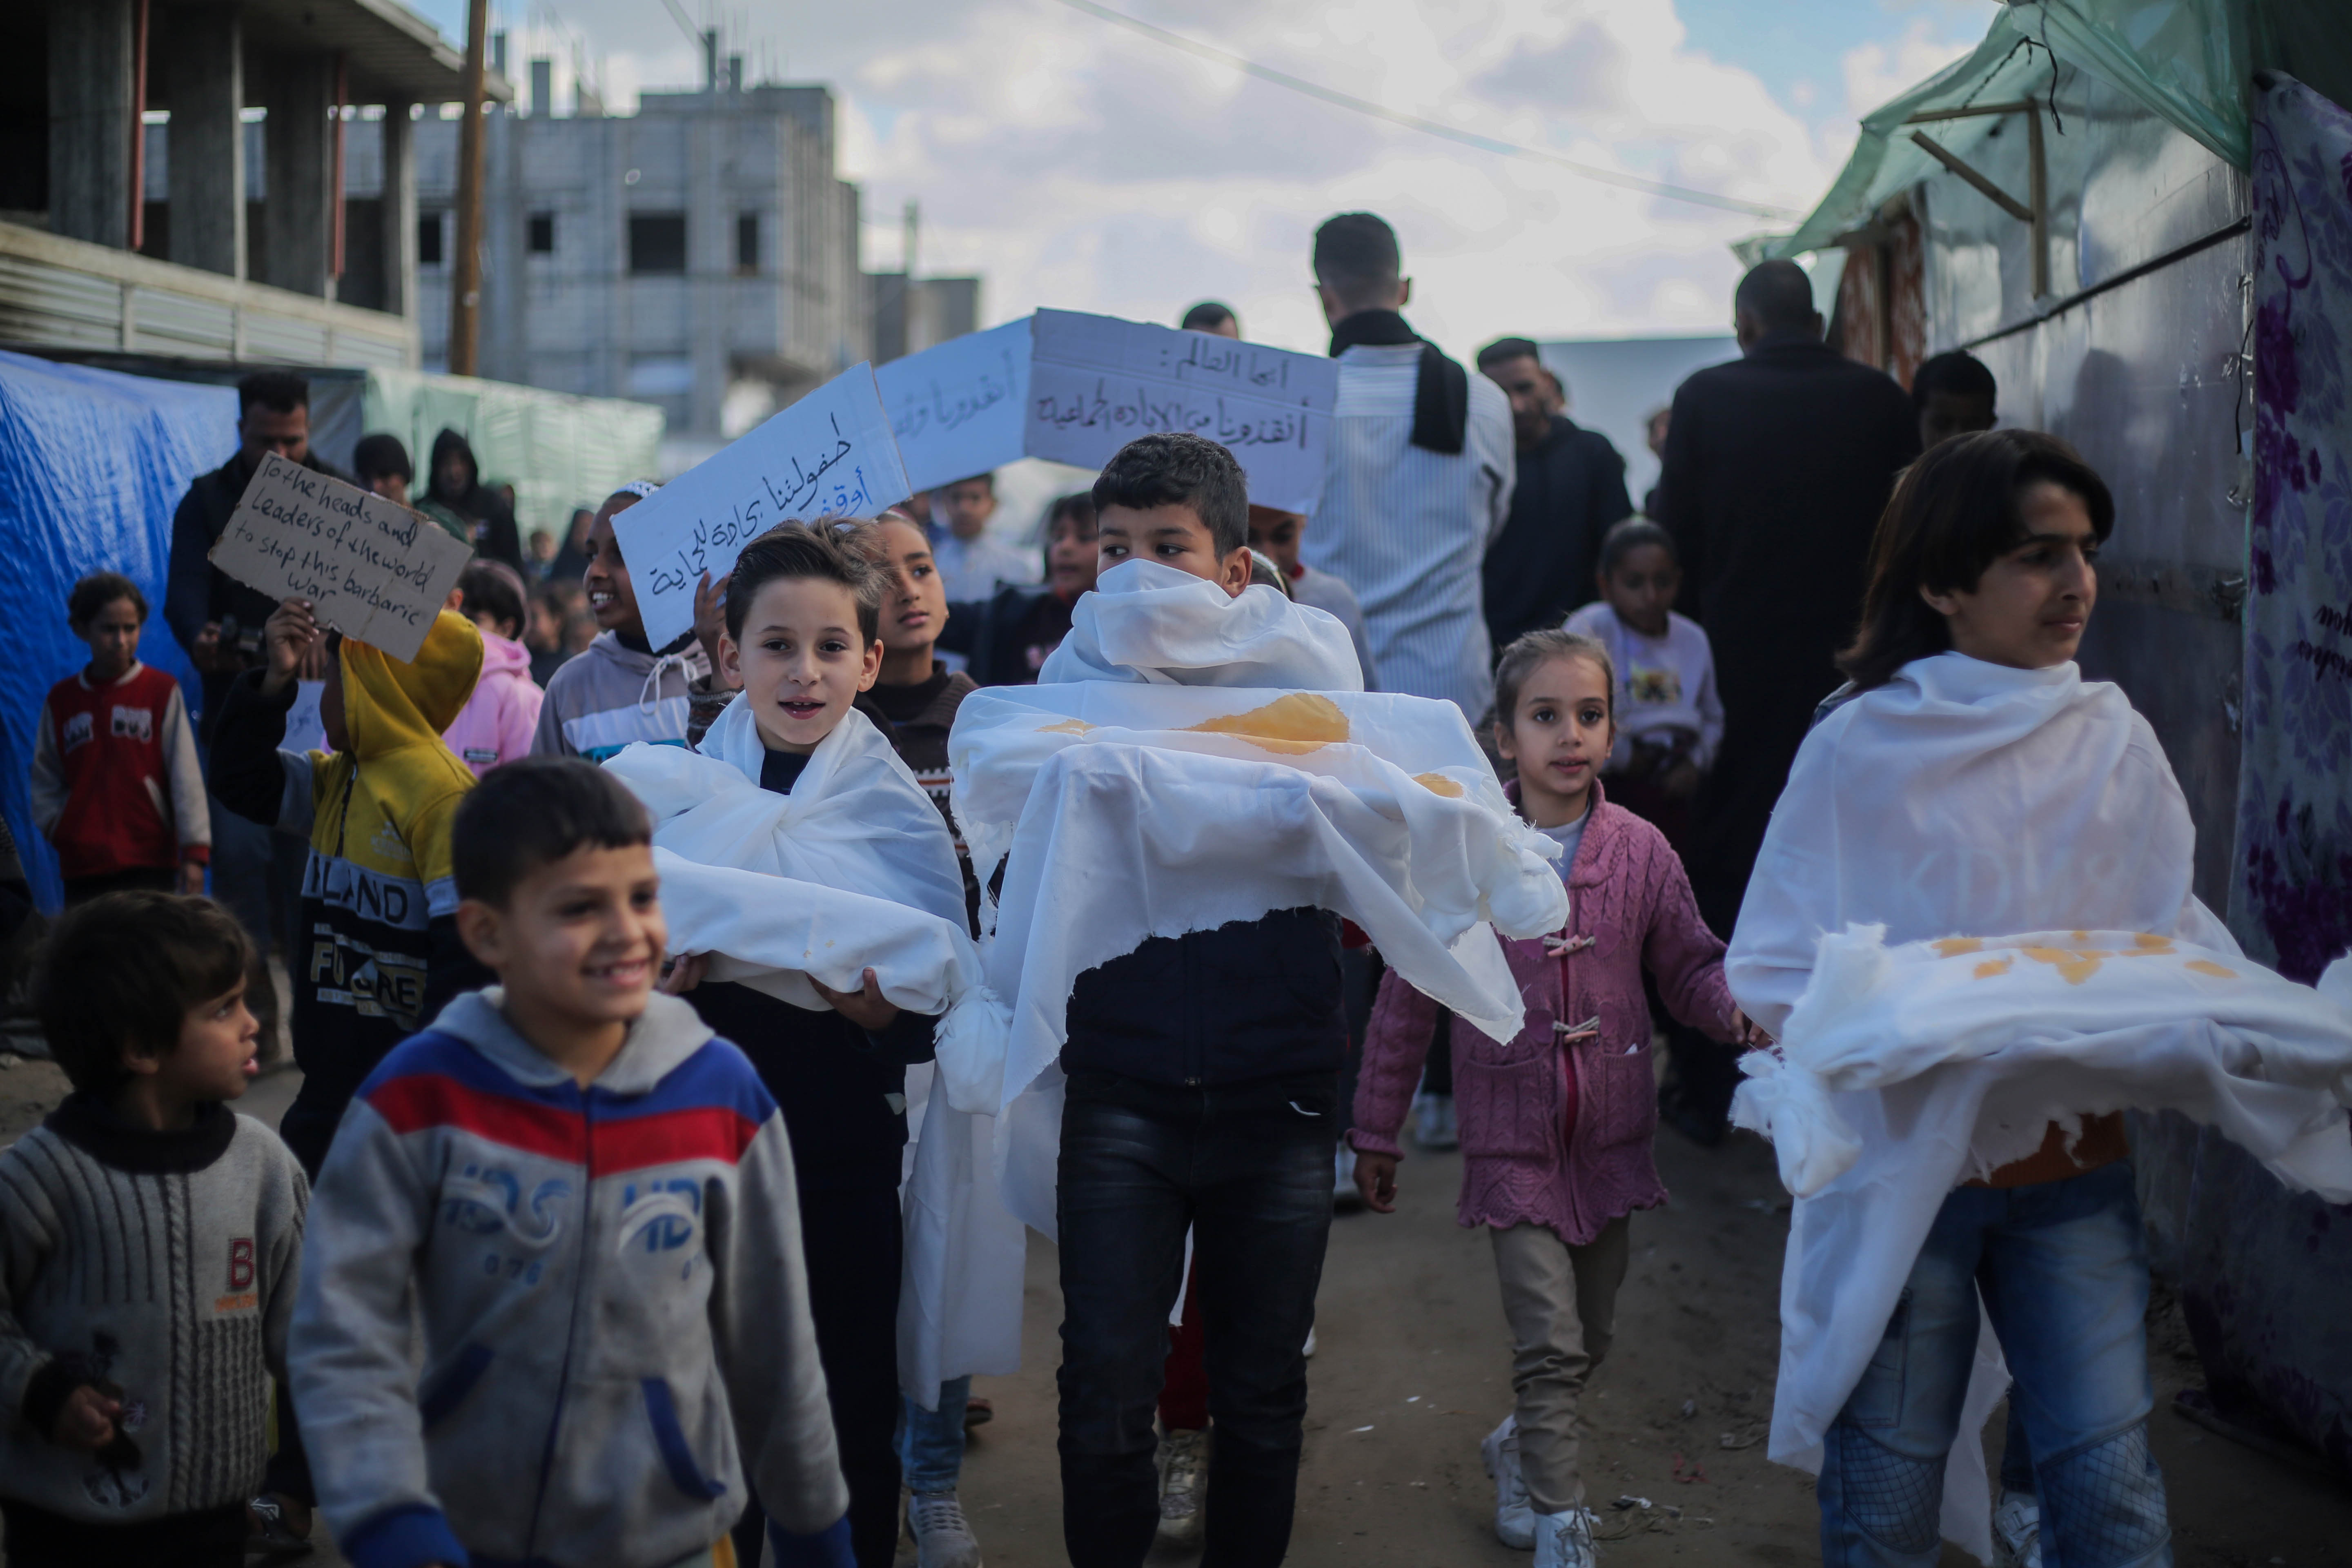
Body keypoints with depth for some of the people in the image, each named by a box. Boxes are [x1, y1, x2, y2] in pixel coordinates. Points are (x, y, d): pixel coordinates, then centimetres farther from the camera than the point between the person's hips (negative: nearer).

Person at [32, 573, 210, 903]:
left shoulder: (162, 692, 0)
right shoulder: (61, 699, 10)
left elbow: (186, 777, -5)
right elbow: (46, 780, 14)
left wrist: (194, 852, -12)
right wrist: (56, 826, -2)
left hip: (148, 861, -3)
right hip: (83, 868, 3)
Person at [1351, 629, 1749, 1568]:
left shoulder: (1640, 852, -2)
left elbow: (1690, 968, 5)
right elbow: (1405, 999, -1)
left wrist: (1741, 1009, -19)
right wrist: (1377, 1131, 3)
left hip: (1612, 1139, 3)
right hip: (1514, 1145, -3)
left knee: (1590, 1342, 16)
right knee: (1550, 1348, -9)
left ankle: (1520, 1447, 42)